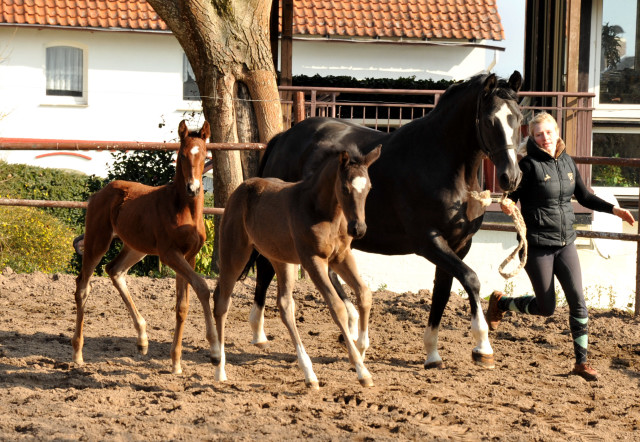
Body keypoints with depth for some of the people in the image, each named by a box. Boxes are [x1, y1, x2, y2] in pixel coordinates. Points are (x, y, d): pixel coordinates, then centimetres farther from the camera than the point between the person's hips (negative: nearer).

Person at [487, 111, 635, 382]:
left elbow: (584, 196, 18)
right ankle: (500, 303, 30)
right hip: (537, 245, -5)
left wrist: (614, 210, 13)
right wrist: (507, 205, -38)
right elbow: (514, 195, -15)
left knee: (577, 300, -5)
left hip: (565, 243, 5)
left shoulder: (567, 162, 6)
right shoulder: (529, 165, -12)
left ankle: (581, 362, 2)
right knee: (546, 308, 2)